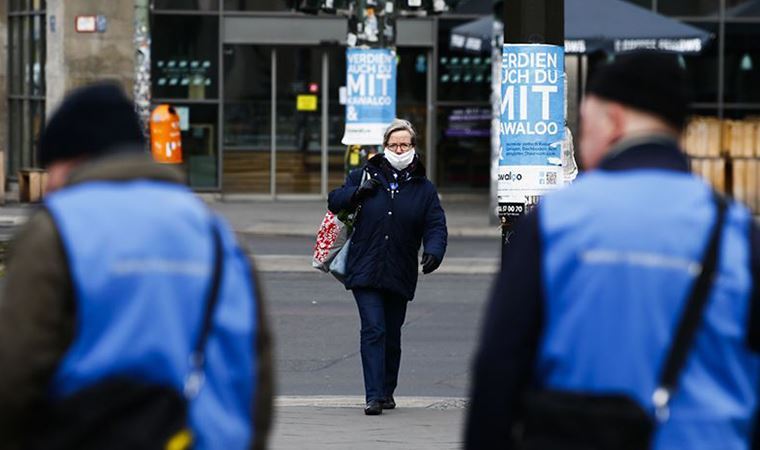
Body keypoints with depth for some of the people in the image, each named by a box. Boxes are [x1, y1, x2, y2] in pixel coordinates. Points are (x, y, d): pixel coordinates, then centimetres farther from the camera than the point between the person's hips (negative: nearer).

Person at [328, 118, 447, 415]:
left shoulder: (423, 188, 9)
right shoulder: (365, 176, 7)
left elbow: (436, 225, 2)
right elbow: (335, 202, 11)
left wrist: (433, 252, -18)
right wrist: (357, 193, -10)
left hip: (400, 275, 2)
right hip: (364, 271, -2)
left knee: (392, 335, 10)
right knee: (373, 330, -13)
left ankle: (387, 392, 26)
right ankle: (374, 396, -17)